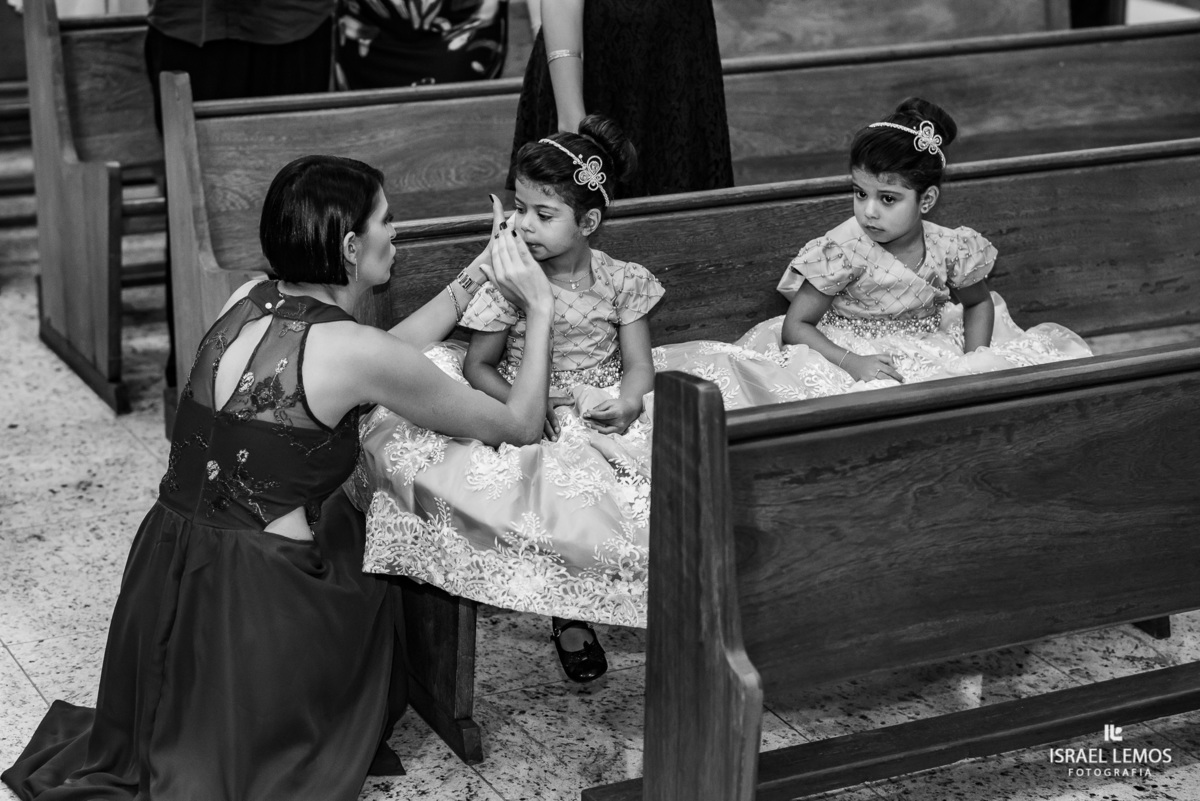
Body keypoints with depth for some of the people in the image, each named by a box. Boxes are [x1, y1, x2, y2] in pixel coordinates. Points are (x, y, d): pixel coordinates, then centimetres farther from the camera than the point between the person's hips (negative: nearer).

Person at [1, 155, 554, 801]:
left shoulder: (246, 302, 5)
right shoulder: (353, 349, -15)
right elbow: (520, 424, -4)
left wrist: (478, 273, 22)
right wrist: (540, 308, 6)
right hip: (251, 601, -7)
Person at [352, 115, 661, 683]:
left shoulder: (623, 282, 0)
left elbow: (639, 366, 2)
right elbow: (477, 366, -3)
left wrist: (626, 403, -21)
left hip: (600, 419, 2)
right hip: (526, 422, -2)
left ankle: (572, 614, 1)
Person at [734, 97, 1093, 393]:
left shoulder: (949, 249, -9)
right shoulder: (843, 250, -19)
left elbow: (978, 303, 14)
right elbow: (795, 327, -14)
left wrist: (973, 360, -4)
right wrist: (851, 363, -28)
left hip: (929, 351, 3)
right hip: (852, 351, -2)